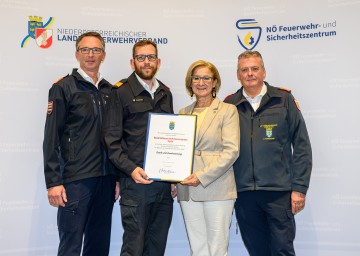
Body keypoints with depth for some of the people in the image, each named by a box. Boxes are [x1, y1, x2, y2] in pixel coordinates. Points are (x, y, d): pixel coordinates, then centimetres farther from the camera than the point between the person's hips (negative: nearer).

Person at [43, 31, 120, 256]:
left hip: (106, 179, 5)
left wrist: (118, 177, 11)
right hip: (75, 179, -5)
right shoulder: (63, 88, -1)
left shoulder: (109, 90, 13)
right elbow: (51, 138, -6)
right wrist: (53, 182, -11)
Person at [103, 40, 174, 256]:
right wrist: (131, 169, -16)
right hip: (136, 181, -5)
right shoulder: (121, 92, -1)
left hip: (164, 181, 5)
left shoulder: (165, 93, 14)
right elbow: (112, 139, -6)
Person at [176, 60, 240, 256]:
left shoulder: (228, 110, 1)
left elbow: (231, 151, -8)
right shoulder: (183, 113, 14)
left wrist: (202, 176, -16)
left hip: (217, 188, -4)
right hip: (187, 190, 4)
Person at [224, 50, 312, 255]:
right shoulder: (229, 105, 5)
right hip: (243, 192, 2)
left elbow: (302, 146, 0)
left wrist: (299, 188, -5)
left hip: (279, 192, -2)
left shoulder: (284, 99, 1)